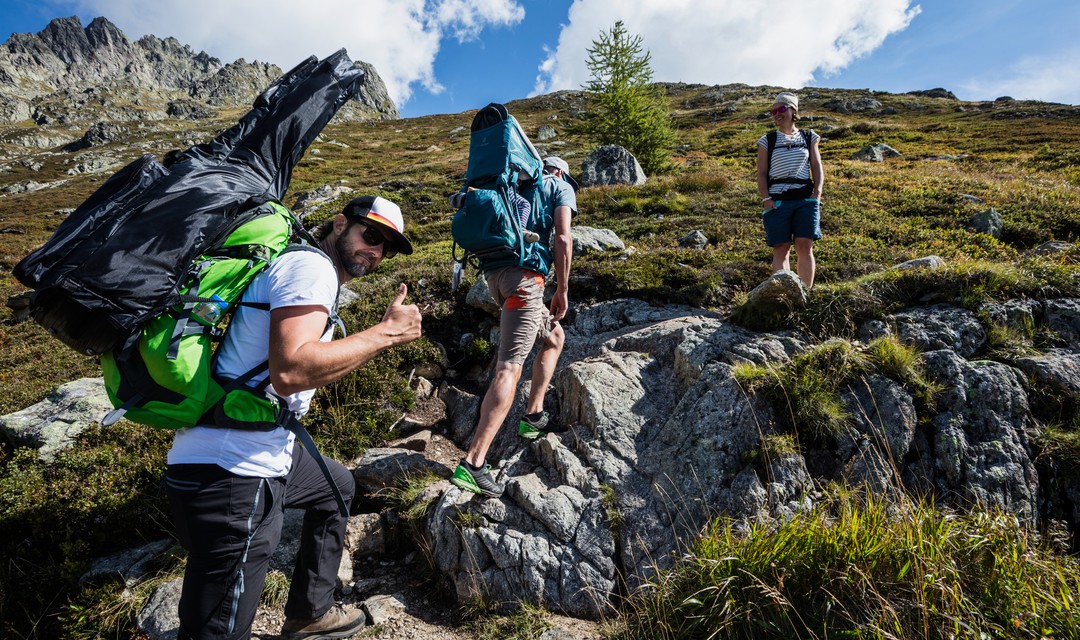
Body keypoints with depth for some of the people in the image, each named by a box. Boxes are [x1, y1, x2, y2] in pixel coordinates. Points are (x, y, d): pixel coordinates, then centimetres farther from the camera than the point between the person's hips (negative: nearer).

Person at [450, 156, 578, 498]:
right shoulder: (560, 187, 14)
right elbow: (562, 239, -2)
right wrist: (562, 290, 2)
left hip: (495, 274, 7)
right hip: (525, 276, -7)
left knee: (553, 336, 26)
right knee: (509, 368, -15)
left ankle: (534, 416, 25)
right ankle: (472, 464, -23)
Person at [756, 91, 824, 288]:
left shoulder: (809, 138, 17)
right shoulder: (767, 141, 13)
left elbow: (817, 168, 13)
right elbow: (761, 174, 7)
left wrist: (817, 193, -3)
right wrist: (765, 199, -7)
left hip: (805, 199, 1)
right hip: (777, 201, -1)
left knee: (805, 246, -8)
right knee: (781, 249, -4)